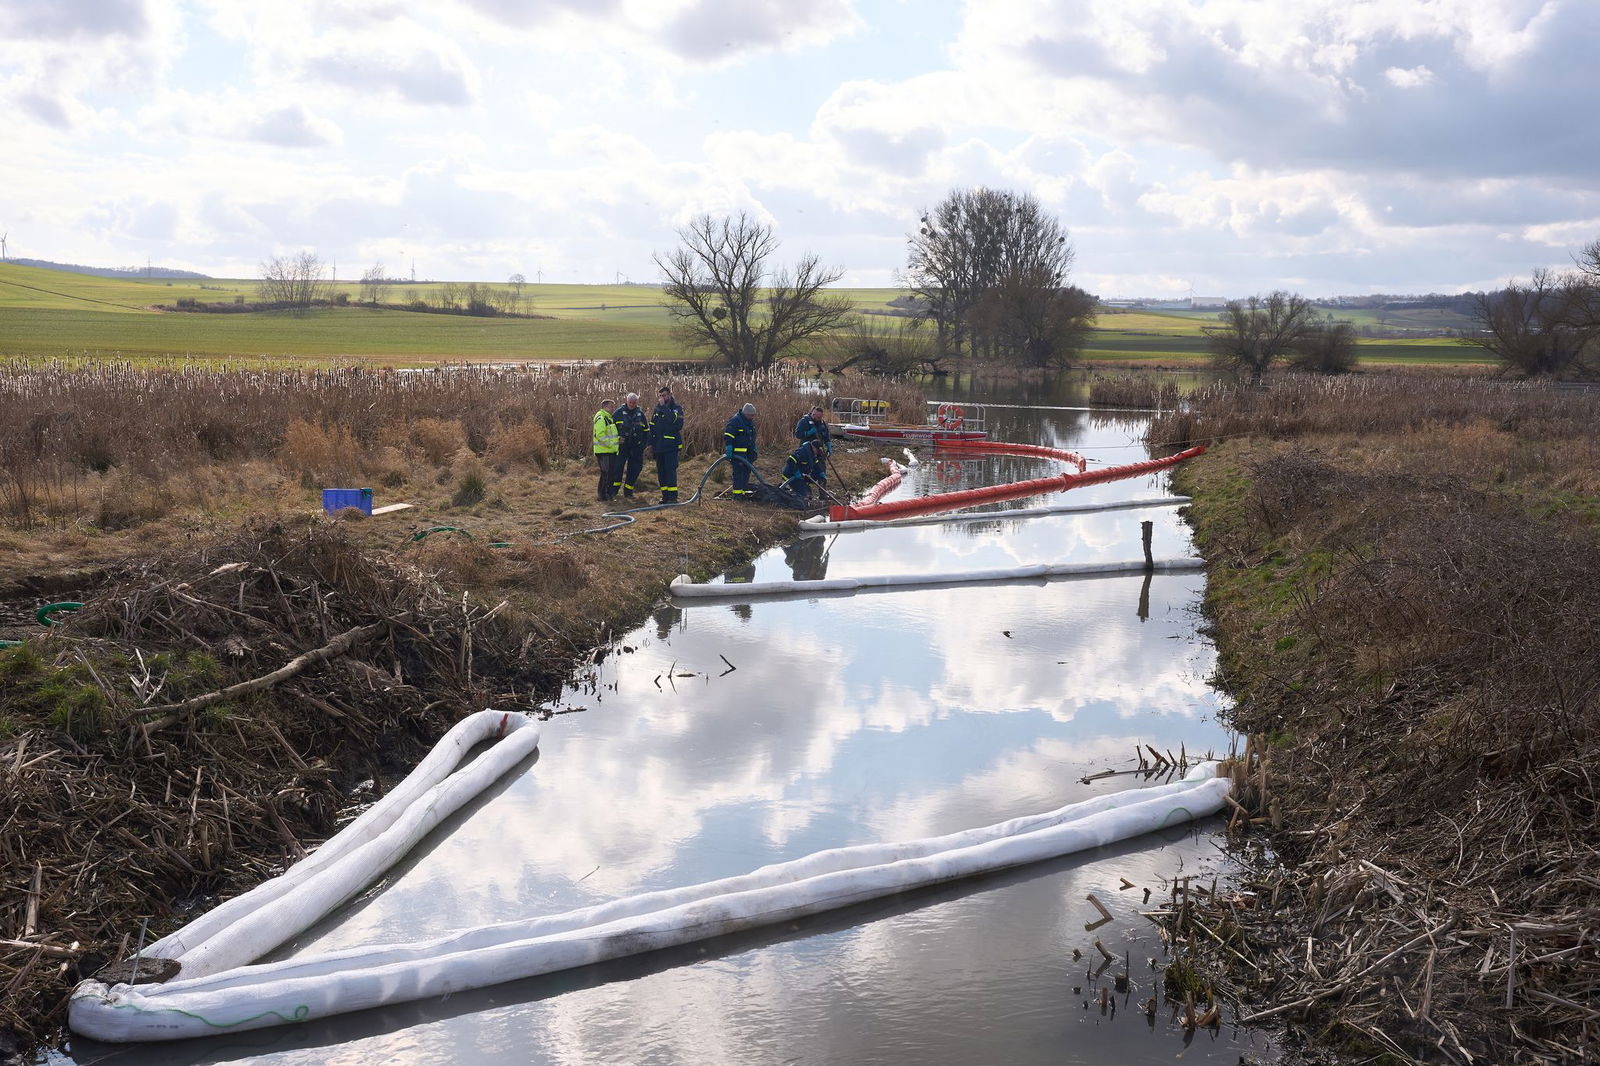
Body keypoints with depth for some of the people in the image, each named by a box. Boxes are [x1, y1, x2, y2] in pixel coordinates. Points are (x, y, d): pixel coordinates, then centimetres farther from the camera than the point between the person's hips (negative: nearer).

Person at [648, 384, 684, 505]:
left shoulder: (676, 408, -3)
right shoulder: (657, 409, 15)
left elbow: (673, 418, -26)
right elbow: (652, 427, 21)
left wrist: (663, 406, -20)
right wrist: (651, 443, 16)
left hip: (671, 445, -7)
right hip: (659, 445, 7)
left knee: (670, 470, -12)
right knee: (661, 471, 8)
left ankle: (673, 496, -11)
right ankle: (665, 495, 14)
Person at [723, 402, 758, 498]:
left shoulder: (751, 422, 13)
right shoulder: (735, 421, -14)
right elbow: (728, 436, -16)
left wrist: (754, 451, 25)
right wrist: (729, 450, -23)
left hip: (748, 452, 8)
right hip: (737, 452, -8)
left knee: (747, 470, 9)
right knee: (738, 471, -10)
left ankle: (744, 491, 16)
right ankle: (737, 493, -8)